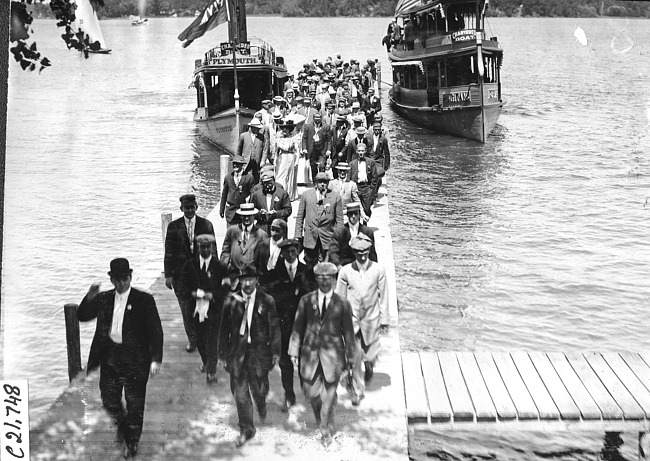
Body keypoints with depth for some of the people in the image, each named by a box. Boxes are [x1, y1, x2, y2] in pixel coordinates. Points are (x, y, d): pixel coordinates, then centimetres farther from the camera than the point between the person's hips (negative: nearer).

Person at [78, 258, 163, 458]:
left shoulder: (144, 300, -10)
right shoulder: (103, 299, 3)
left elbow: (156, 331, -11)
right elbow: (82, 316, 6)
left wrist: (156, 359, -19)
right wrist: (89, 299, -13)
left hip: (135, 358, -4)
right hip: (109, 357, 4)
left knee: (135, 404, 7)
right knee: (109, 400, 13)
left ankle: (132, 442, 28)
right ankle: (122, 425, 43)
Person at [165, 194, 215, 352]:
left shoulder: (206, 225, 1)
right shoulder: (174, 226, 1)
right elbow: (169, 252, 2)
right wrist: (168, 275, -2)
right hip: (181, 273, 1)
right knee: (186, 308, 6)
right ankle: (192, 339, 20)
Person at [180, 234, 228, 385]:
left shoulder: (219, 266, -6)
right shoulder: (190, 265, 1)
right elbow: (183, 283, 6)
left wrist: (213, 295, -17)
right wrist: (192, 293, -12)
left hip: (213, 307, -3)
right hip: (196, 306, 3)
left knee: (212, 339, -6)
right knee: (199, 338, 13)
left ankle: (211, 371, -1)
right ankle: (205, 361, 38)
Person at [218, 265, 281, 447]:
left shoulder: (267, 301, -5)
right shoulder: (231, 301, -1)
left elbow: (274, 328, 0)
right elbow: (224, 328, 5)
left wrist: (275, 351, -2)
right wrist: (224, 352, 5)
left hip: (259, 350, -1)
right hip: (237, 351, 1)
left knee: (259, 389, 3)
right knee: (240, 392, 4)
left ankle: (261, 405, 41)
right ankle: (246, 430, 19)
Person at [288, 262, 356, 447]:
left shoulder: (342, 304, -4)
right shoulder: (306, 301, 0)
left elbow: (348, 333, 2)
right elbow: (298, 327, 5)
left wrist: (349, 357, 5)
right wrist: (294, 351, 2)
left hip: (332, 355, -1)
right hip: (310, 354, 2)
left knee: (328, 395, 4)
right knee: (311, 393, 7)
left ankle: (326, 431, 20)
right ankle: (321, 419, 36)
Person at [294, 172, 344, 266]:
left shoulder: (336, 197, 2)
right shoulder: (306, 194, 6)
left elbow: (339, 219, 3)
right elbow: (300, 217, 9)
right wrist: (298, 235, 3)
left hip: (328, 237, -1)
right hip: (310, 236, 1)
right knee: (310, 265, 7)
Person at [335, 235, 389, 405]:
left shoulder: (378, 270, -7)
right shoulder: (345, 271, -7)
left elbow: (383, 296, 0)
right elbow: (339, 298, 3)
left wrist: (384, 320, 3)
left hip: (371, 320, 0)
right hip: (352, 320, 0)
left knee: (370, 356, 9)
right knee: (355, 358, -1)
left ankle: (369, 366, 47)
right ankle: (357, 391, 15)